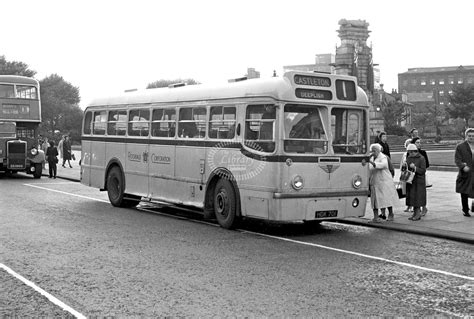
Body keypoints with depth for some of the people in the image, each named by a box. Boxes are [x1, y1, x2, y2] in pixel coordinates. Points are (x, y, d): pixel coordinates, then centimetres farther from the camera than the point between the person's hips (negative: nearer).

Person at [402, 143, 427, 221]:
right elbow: (404, 169, 14)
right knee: (411, 197, 6)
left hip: (418, 182, -6)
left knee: (417, 197, -6)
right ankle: (415, 213, 12)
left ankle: (418, 213, -1)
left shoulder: (421, 158, -8)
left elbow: (423, 170, -12)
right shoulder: (408, 158, 11)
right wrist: (404, 167, -8)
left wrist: (415, 168, -25)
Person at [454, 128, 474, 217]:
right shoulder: (460, 147, 0)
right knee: (464, 194, 6)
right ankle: (465, 210, 21)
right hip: (465, 174, -2)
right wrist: (463, 166, -25)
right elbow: (457, 160, -8)